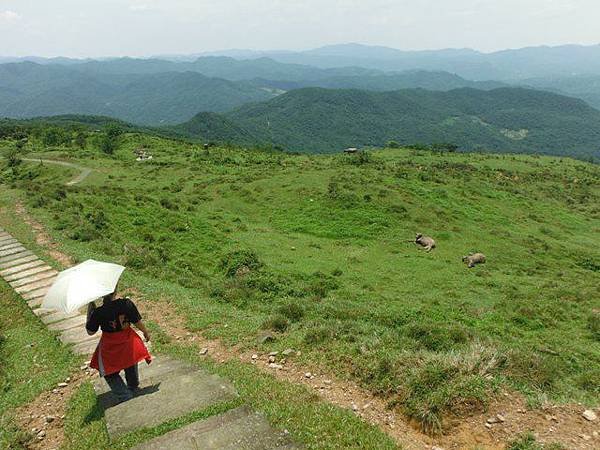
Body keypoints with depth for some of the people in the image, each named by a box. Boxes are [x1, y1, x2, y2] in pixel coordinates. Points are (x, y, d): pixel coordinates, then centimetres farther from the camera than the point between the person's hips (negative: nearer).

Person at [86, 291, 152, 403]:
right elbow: (138, 322, -10)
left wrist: (90, 310, -8)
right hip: (128, 341, 3)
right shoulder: (127, 304, -21)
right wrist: (146, 332, 9)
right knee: (131, 368, 28)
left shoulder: (98, 312, -26)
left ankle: (125, 396, 15)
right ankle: (133, 388, 49)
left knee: (110, 374, 19)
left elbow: (90, 331, -10)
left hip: (109, 346, -3)